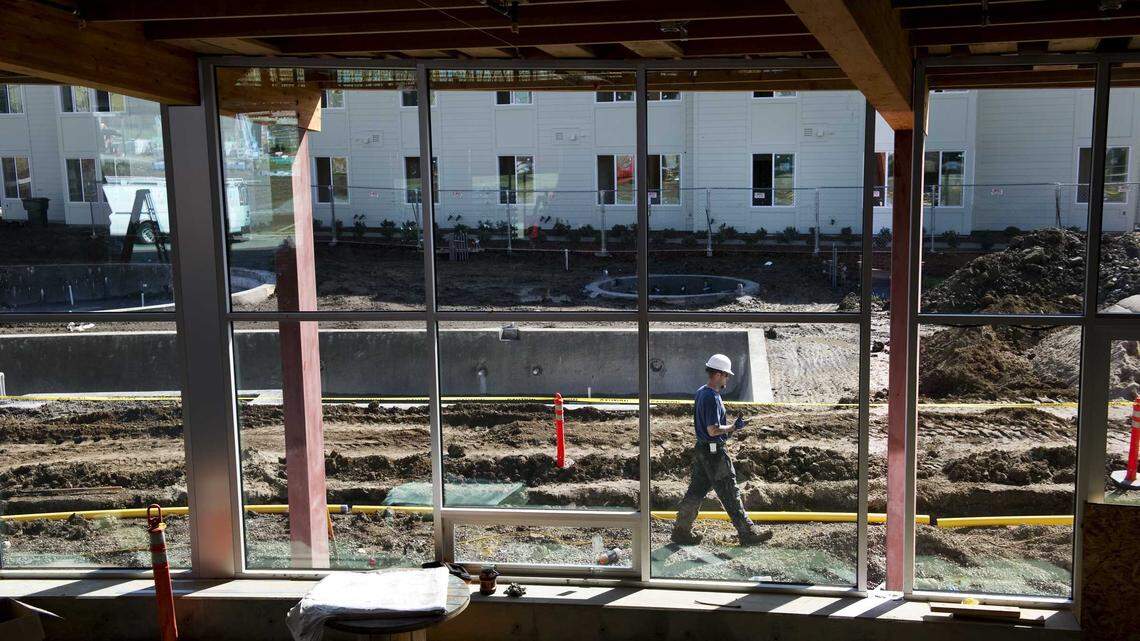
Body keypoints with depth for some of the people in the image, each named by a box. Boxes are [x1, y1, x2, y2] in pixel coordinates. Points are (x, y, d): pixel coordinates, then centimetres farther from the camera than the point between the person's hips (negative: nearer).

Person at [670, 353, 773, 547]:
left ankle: (681, 531, 17)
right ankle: (747, 533, 7)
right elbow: (713, 430, -25)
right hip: (714, 452, -10)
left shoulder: (701, 392, 11)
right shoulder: (712, 398, -20)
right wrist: (734, 427, -16)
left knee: (696, 491, 13)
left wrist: (728, 428, 19)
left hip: (702, 449, 10)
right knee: (730, 494, -1)